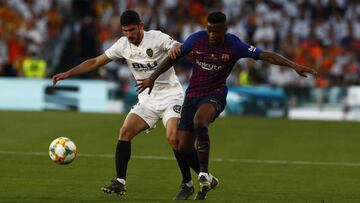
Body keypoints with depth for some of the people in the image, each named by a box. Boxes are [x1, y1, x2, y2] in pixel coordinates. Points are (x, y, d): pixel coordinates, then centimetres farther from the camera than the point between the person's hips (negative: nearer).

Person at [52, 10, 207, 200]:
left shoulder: (157, 38, -14)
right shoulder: (123, 45, 1)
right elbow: (96, 62, 8)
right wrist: (67, 73, 3)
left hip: (170, 97, -5)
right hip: (147, 100, 6)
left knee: (173, 138, -23)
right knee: (125, 131, -13)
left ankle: (187, 184, -7)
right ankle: (120, 182, -9)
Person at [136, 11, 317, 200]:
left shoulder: (234, 45, -13)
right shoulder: (197, 39, -6)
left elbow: (266, 55, -16)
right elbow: (174, 56, 8)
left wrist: (293, 65, -26)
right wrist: (152, 77, 11)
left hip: (215, 94, -4)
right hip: (192, 94, 4)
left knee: (199, 121, -37)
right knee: (183, 147, 2)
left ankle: (204, 175, -32)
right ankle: (206, 177, 28)